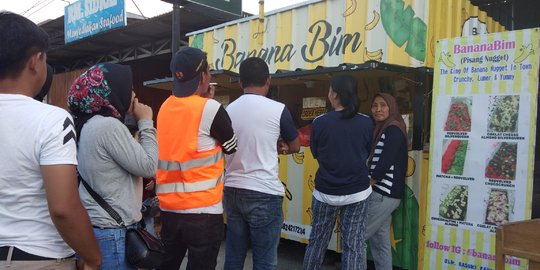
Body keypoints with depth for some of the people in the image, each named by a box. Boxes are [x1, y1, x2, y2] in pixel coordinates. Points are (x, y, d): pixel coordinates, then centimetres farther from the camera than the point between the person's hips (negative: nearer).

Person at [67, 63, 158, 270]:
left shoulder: (90, 125, 11)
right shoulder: (108, 125, -19)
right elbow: (148, 167, -14)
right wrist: (146, 123, -8)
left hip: (99, 226, 10)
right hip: (112, 232, -10)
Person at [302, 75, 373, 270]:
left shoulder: (320, 122, -12)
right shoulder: (366, 122, -5)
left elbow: (315, 153, 3)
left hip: (326, 192, -1)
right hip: (358, 192, 1)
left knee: (317, 241, 15)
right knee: (354, 245, 7)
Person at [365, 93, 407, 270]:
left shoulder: (393, 130, -11)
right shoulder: (382, 129, 18)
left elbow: (385, 163, -19)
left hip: (383, 194, -9)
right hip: (382, 193, 9)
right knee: (380, 242, 12)